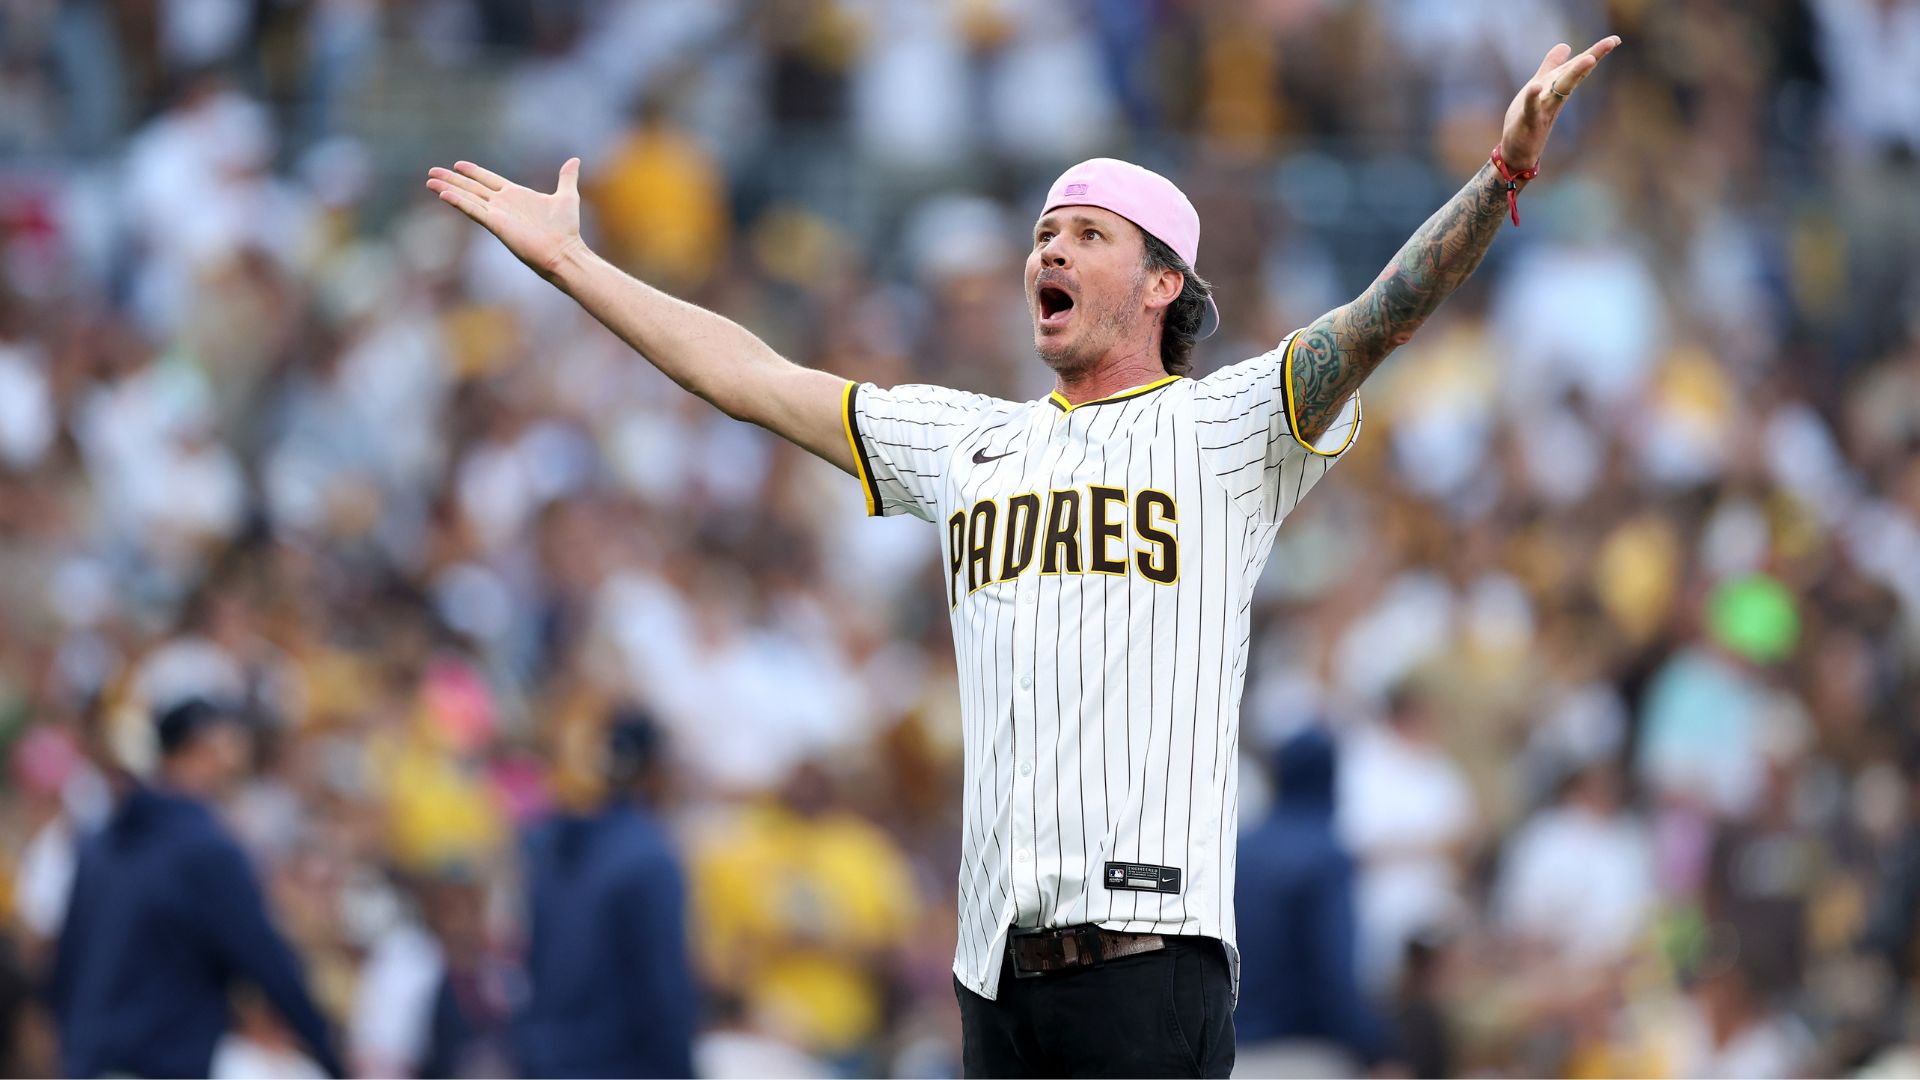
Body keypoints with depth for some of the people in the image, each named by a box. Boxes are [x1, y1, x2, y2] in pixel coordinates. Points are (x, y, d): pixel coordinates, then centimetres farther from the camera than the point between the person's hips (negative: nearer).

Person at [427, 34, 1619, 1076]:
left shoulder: (1219, 428, 5)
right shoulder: (967, 444, 21)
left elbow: (1376, 324, -10)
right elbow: (751, 378, 25)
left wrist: (1502, 177, -25)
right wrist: (569, 261, 27)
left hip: (1149, 948, -6)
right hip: (996, 953, 6)